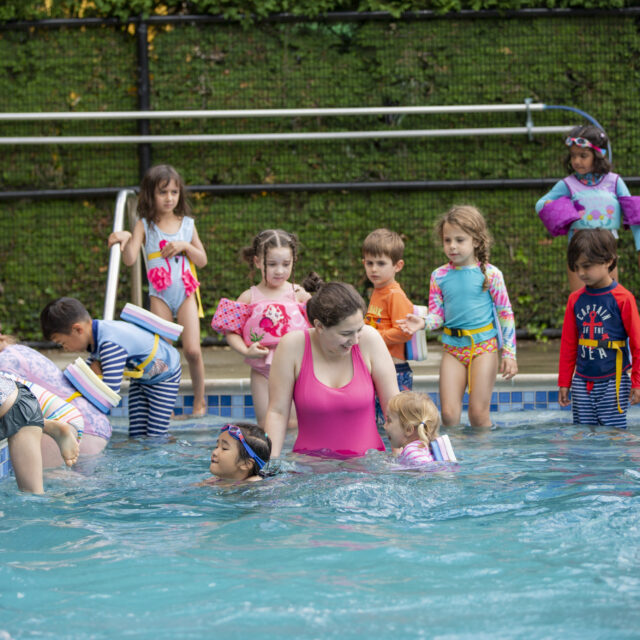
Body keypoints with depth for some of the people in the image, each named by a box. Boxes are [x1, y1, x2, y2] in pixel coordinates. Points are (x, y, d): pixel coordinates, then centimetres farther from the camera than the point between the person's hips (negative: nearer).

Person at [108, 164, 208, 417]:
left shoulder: (187, 224, 7)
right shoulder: (145, 226, 0)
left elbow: (202, 261, 10)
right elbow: (130, 259, -13)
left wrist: (185, 246, -7)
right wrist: (126, 239, -31)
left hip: (186, 292, 1)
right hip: (160, 295, -1)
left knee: (192, 350, -9)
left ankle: (199, 400, 8)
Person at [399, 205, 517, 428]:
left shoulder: (490, 274, -4)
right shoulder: (439, 276, 4)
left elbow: (505, 314, 0)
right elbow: (437, 314, 7)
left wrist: (509, 353, -3)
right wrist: (422, 323, -16)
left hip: (483, 345, -3)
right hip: (452, 348, 3)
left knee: (479, 413, -5)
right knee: (449, 413, -2)